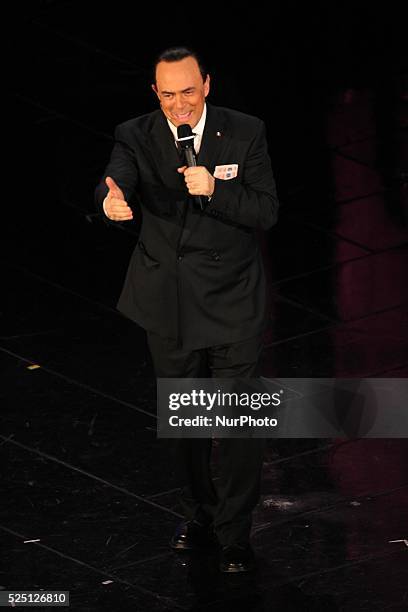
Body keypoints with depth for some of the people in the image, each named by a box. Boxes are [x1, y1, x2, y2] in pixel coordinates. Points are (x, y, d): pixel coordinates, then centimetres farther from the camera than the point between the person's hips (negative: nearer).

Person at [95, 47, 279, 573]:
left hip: (231, 302, -2)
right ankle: (198, 516, 34)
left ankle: (234, 533, 8)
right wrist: (111, 201, -51)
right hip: (169, 304, 2)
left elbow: (266, 212, -10)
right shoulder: (137, 136, -6)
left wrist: (215, 190, -28)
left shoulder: (244, 133, -8)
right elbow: (117, 179, -26)